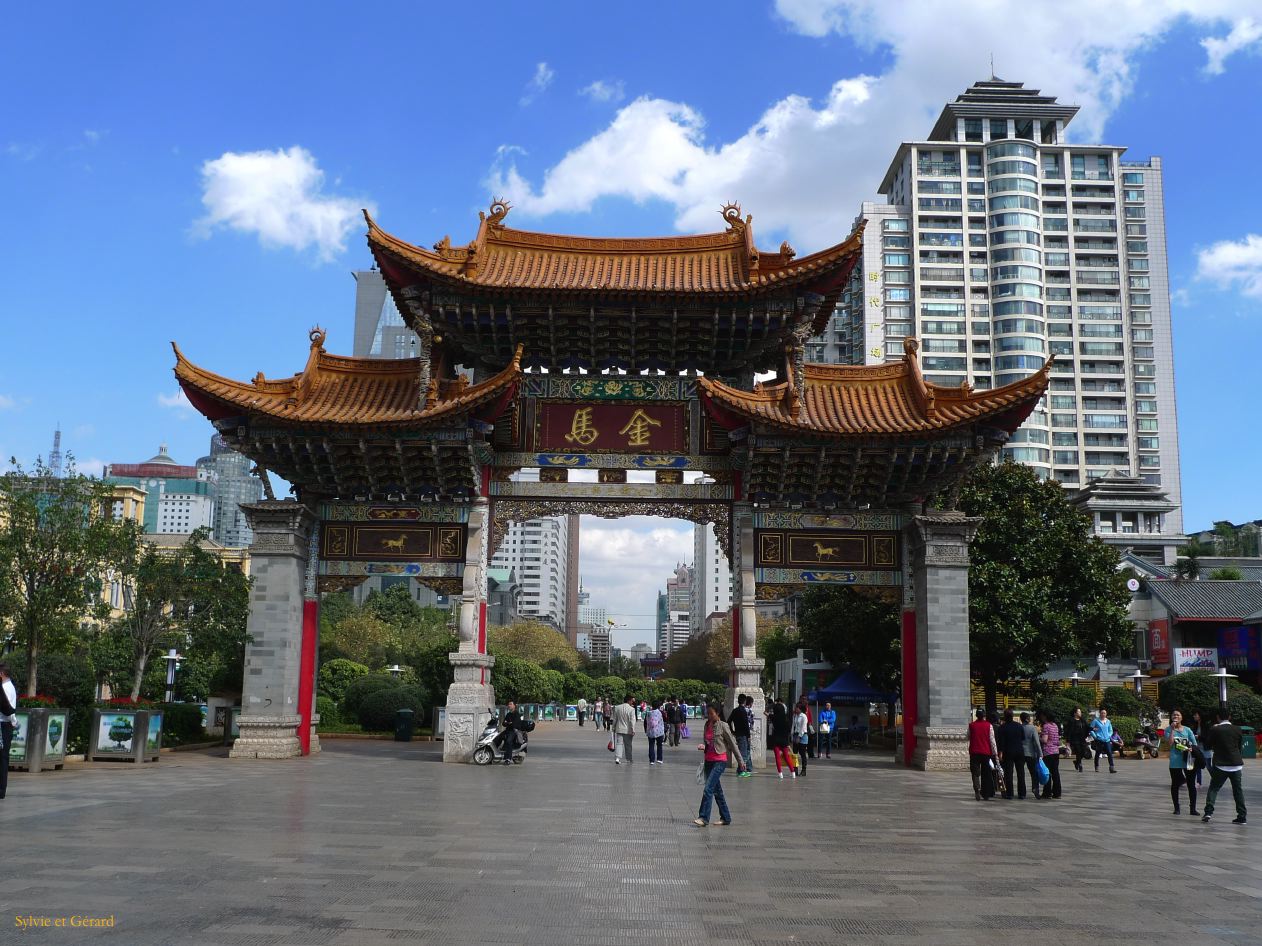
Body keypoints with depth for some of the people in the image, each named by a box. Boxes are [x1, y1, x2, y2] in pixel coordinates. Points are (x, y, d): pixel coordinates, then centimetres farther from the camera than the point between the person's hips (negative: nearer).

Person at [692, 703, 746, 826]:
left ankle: (703, 817, -15)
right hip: (709, 760, 7)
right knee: (717, 790, 11)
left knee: (708, 788, -15)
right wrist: (703, 746, -3)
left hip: (720, 761, -7)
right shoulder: (707, 725, 9)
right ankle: (725, 817, 20)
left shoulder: (722, 726, -9)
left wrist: (740, 761, -3)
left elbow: (732, 743, -5)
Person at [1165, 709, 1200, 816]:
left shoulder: (1187, 730, 5)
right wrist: (1172, 730, -16)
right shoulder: (1169, 730, 1)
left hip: (1189, 761, 1)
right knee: (1175, 785, 6)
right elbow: (1169, 744, -14)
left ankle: (1193, 808, 11)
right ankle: (1177, 808, 17)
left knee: (1191, 784, 4)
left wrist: (1190, 749, -15)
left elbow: (1195, 745, 6)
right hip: (1175, 762, -1)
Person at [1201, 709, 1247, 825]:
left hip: (1220, 765, -2)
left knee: (1213, 788, 5)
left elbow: (1207, 744, -1)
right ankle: (1242, 816, 10)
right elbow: (1241, 746, 10)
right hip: (1236, 764, 2)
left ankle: (1208, 812, -7)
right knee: (1238, 790, 10)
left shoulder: (1215, 730, -9)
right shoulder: (1237, 729, 0)